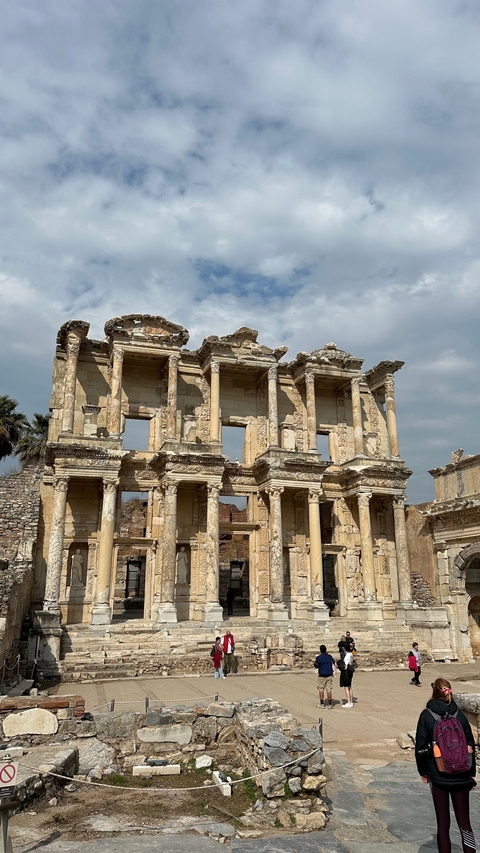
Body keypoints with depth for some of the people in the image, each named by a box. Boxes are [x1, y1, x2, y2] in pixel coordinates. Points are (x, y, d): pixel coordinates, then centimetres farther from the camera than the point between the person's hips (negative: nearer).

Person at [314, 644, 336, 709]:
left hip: (322, 676, -3)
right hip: (329, 675, 3)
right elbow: (333, 662, 18)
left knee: (321, 689, 7)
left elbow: (316, 666, -2)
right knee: (329, 690, 6)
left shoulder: (318, 657, -10)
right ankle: (329, 704, 5)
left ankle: (321, 704, 6)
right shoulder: (329, 656, 1)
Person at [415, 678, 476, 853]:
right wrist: (471, 773, 13)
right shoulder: (459, 715, -3)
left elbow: (420, 746, -7)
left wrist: (423, 771, 6)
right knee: (464, 821, 13)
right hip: (461, 775, 2)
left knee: (443, 823, 11)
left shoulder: (426, 715, -8)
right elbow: (470, 745, 1)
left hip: (438, 775, -2)